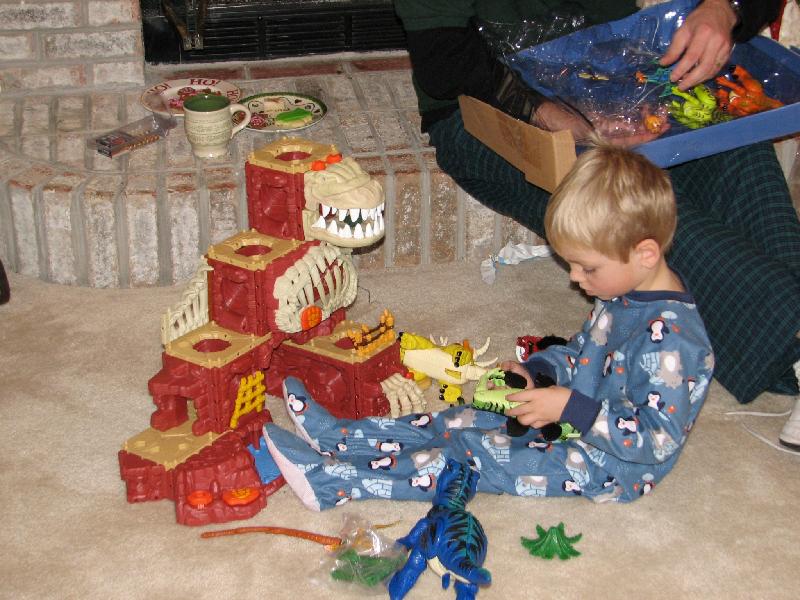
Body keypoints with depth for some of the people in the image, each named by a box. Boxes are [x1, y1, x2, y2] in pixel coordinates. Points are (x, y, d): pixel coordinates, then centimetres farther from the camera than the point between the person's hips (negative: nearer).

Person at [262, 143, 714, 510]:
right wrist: (535, 371, -1)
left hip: (613, 468, -9)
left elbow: (658, 438, -30)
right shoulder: (624, 292, 1)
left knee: (477, 455, -17)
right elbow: (583, 350, 17)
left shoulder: (671, 338, -30)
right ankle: (339, 438, 5)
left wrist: (571, 408, -30)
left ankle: (334, 481, -17)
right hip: (575, 423, 10)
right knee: (464, 420, 3)